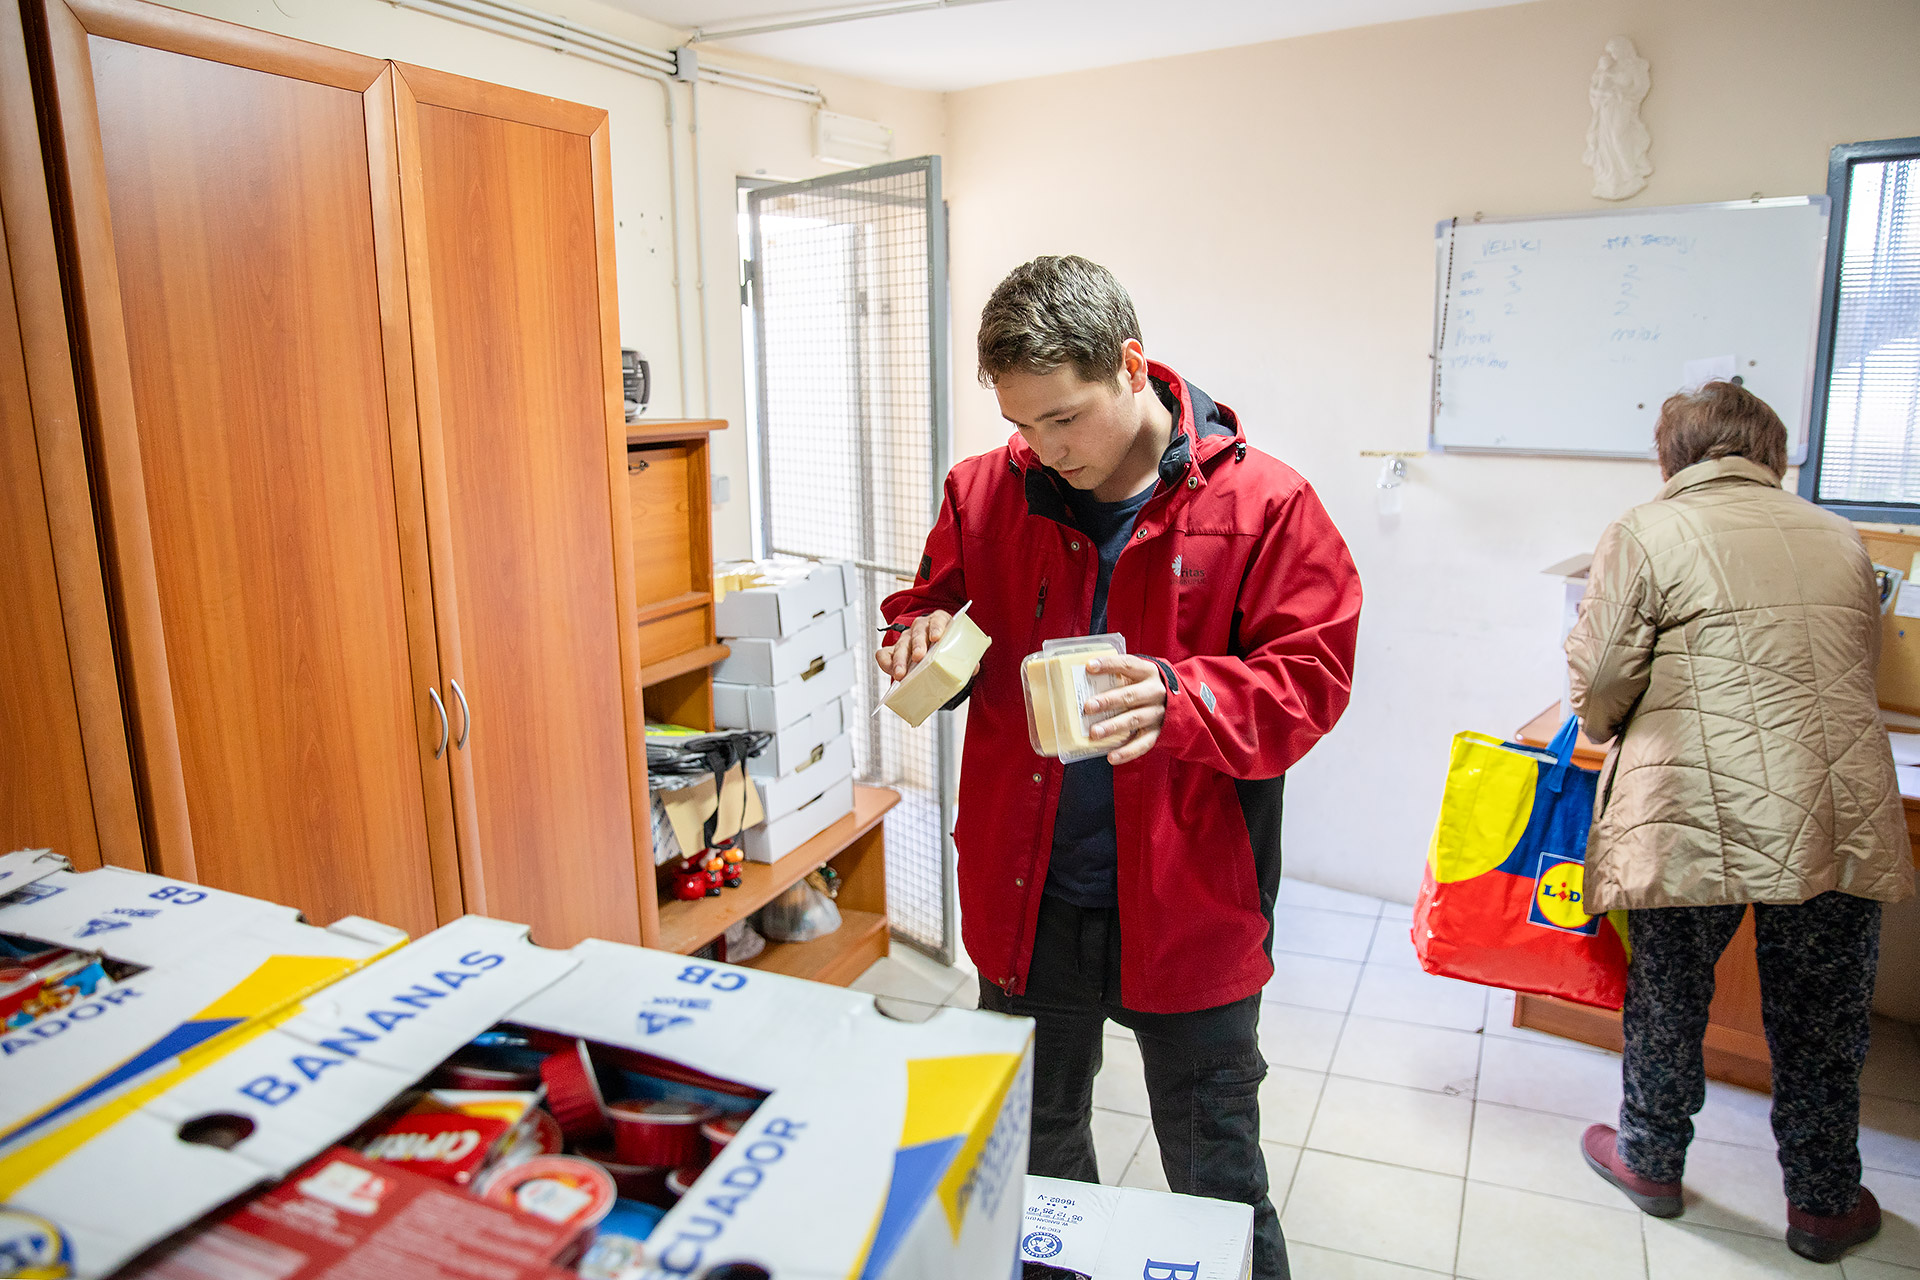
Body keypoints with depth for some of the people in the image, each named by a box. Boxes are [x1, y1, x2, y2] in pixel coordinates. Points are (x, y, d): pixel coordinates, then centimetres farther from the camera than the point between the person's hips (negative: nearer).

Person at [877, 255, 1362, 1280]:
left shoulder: (1262, 503, -10)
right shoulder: (986, 493, -1)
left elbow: (1310, 677, -11)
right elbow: (928, 607, 12)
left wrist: (1181, 699, -29)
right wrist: (920, 640, -12)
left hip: (1188, 910, -3)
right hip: (1027, 901, 4)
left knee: (1217, 1189, 17)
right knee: (1031, 1154, 25)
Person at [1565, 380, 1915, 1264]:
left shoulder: (1645, 534, -3)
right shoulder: (1839, 538, 12)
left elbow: (1600, 680, -8)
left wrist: (1606, 730, 13)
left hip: (1695, 819, -4)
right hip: (1842, 819, 4)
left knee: (1668, 999, 15)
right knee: (1821, 1022, 18)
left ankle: (1649, 1160, 34)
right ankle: (1824, 1205, 34)